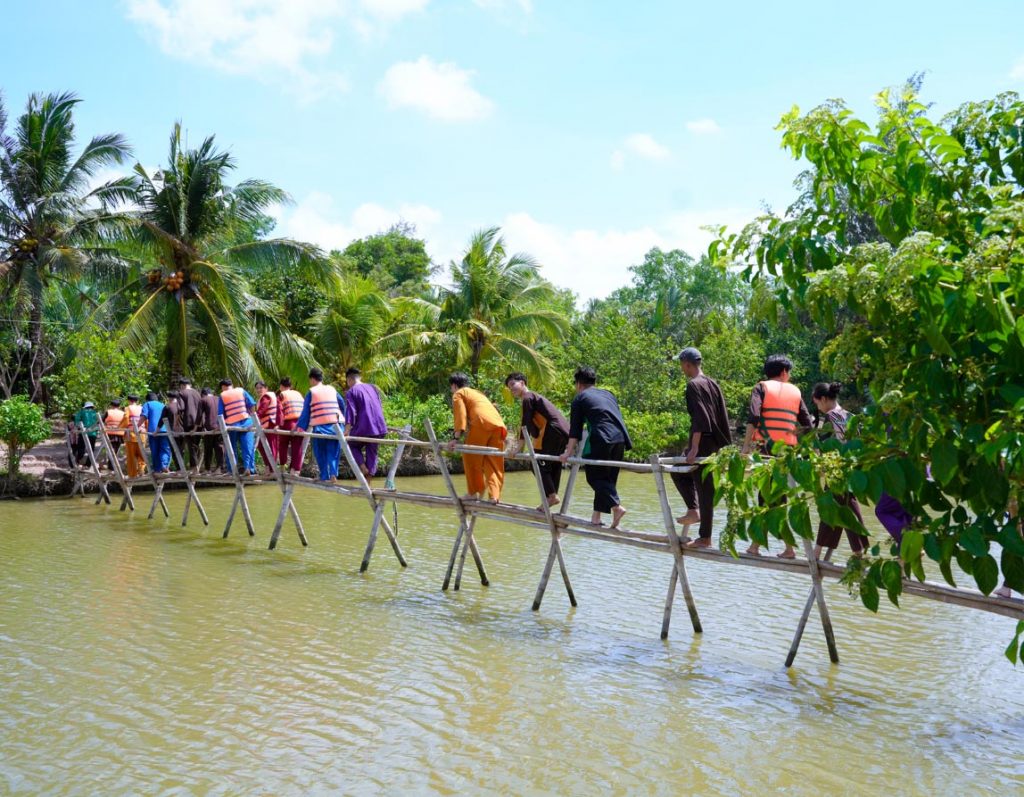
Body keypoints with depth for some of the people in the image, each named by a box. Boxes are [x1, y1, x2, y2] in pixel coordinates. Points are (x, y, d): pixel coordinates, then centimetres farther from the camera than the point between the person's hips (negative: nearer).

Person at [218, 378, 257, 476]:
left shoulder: (222, 395, 5)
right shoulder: (241, 391, 6)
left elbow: (220, 413, 2)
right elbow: (252, 404, 0)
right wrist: (251, 416, 11)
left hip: (231, 425, 0)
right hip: (245, 422, 0)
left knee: (231, 448, 10)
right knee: (248, 446, -1)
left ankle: (231, 470, 10)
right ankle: (249, 468, -12)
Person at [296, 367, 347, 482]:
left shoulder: (311, 392, 3)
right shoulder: (332, 389, 13)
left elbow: (305, 412, 1)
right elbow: (342, 405, 12)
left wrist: (300, 427, 5)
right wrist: (342, 420, 21)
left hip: (320, 426, -3)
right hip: (336, 425, 3)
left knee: (320, 453, 9)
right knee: (333, 452, 8)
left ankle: (324, 477, 7)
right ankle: (333, 474, -8)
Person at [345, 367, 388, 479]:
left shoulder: (351, 392, -2)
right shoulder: (373, 388, 17)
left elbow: (350, 412, -13)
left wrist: (347, 430, -18)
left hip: (363, 428, -5)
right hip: (379, 427, 5)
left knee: (353, 446, 19)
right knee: (372, 453, 12)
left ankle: (363, 467, -3)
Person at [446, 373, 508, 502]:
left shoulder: (458, 394, 15)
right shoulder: (478, 393, 37)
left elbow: (460, 415, 0)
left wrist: (456, 437, -6)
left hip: (482, 423, -6)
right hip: (499, 425, 6)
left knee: (471, 458, 6)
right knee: (494, 463, 7)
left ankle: (473, 492, 6)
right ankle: (495, 495, -4)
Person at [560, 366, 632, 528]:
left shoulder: (580, 398, 9)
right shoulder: (608, 394, 25)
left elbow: (575, 428, 3)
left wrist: (569, 452, 4)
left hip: (602, 441, -6)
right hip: (620, 439, 6)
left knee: (594, 477, 1)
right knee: (608, 478, 13)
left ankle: (616, 506, -17)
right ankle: (596, 516, 14)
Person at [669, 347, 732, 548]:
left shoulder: (693, 385, -13)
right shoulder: (713, 384, 13)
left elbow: (699, 418, -21)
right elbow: (723, 417, 14)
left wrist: (694, 448, -23)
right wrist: (725, 445, 19)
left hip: (701, 441, -9)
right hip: (714, 443, 9)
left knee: (704, 488, -3)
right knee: (678, 471, 23)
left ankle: (705, 538, 2)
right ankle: (694, 510, 13)